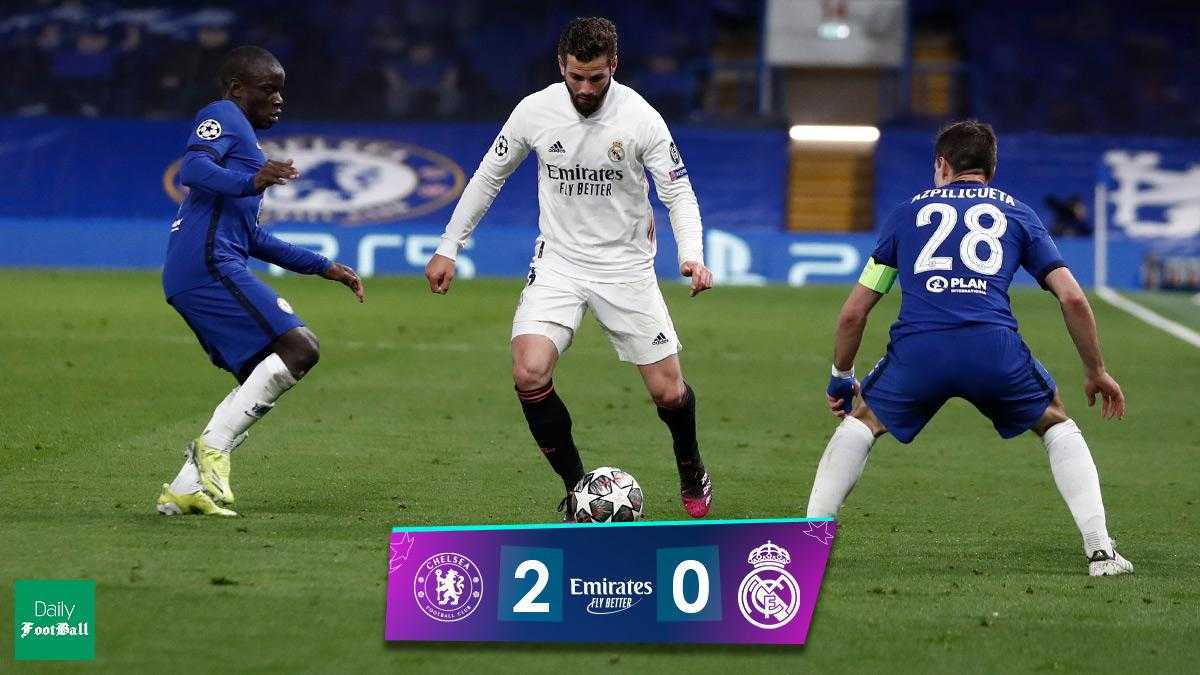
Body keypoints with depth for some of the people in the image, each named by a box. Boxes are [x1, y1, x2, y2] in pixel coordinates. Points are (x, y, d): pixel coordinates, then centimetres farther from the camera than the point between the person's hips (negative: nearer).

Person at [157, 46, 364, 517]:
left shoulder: (243, 137, 33)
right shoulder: (223, 116, 3)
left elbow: (252, 238, 36)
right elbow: (193, 167, -18)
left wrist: (324, 267, 34)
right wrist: (251, 182, -36)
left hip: (186, 280, 10)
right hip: (209, 262, -10)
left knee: (260, 383, 9)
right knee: (299, 348, -17)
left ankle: (184, 488, 1)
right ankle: (215, 444, -20)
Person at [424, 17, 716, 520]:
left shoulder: (640, 118, -14)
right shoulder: (535, 111, -8)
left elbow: (678, 191, -9)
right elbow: (489, 176, 6)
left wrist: (692, 255, -27)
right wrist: (448, 248, 5)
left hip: (626, 266, -1)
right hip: (559, 262, 1)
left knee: (669, 393, 0)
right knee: (529, 374, -21)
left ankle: (691, 473, 33)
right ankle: (576, 488, -2)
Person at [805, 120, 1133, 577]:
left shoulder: (908, 212, 27)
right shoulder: (1017, 214, 25)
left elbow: (853, 312, 26)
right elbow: (1072, 299, 15)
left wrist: (841, 377, 40)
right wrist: (1096, 372, 27)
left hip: (917, 348, 0)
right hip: (994, 347, 0)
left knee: (861, 421, 28)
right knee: (1057, 425, 25)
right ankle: (1100, 551, 13)